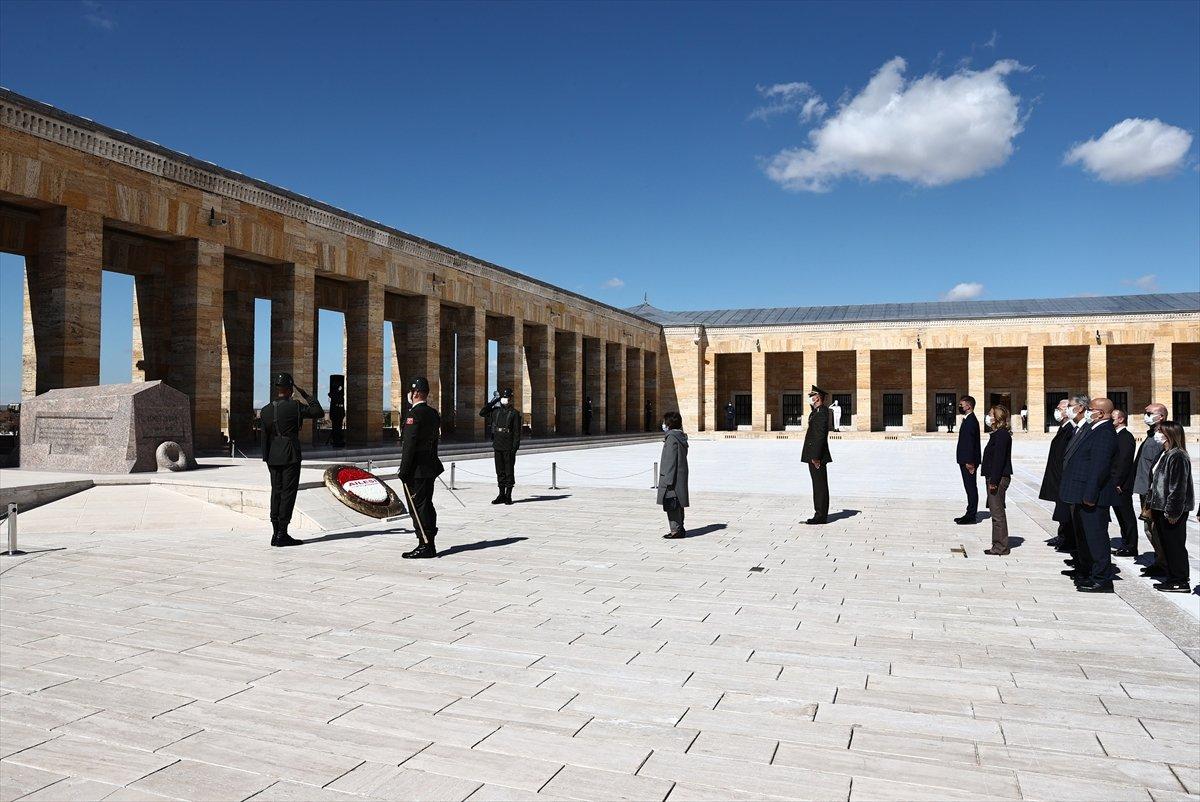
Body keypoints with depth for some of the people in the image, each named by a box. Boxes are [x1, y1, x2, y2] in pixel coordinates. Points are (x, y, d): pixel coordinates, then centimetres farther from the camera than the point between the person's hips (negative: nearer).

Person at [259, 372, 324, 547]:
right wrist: (305, 395, 1)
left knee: (276, 492, 11)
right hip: (290, 456, -6)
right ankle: (282, 534, -3)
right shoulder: (295, 406, -11)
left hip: (273, 457, 6)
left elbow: (265, 437, 8)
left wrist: (267, 458, 15)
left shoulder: (266, 410, 6)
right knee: (288, 493, -2)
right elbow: (319, 413, -4)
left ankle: (276, 533, 14)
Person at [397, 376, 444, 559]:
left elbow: (409, 445, -19)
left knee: (418, 507, -3)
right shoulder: (433, 413, 12)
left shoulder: (415, 414, -16)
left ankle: (425, 546, 0)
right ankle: (429, 544, 19)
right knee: (426, 506, 13)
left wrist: (403, 471, -16)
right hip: (430, 468, 9)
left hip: (416, 469, -9)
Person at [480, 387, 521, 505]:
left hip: (509, 448, -4)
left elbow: (517, 432, -6)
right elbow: (482, 413, 13)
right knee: (500, 471, 9)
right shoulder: (496, 411, 11)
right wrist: (492, 402, 5)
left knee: (509, 472, 1)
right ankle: (501, 495, 16)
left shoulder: (514, 413, -3)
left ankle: (508, 496, 8)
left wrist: (515, 448, -12)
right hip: (497, 447, 5)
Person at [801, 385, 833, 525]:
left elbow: (821, 435, -21)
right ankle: (820, 514, 18)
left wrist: (816, 457, -23)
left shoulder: (822, 412, -15)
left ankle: (821, 516, -1)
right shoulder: (816, 412, 17)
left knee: (820, 486, -5)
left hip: (818, 456, -10)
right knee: (818, 486, 13)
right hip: (813, 455, 10)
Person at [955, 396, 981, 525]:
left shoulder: (971, 421, -17)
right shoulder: (969, 420, 15)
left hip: (968, 462, -10)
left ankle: (971, 515, 1)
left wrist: (969, 462, -23)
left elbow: (970, 442, -21)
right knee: (970, 488, 14)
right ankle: (970, 514, 20)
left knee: (971, 488, -4)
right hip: (966, 461, 10)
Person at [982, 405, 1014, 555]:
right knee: (996, 512, 15)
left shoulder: (1001, 434, -16)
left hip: (998, 479, -11)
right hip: (995, 478, 11)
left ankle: (1001, 547, 2)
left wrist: (994, 481, -21)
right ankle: (999, 545, 22)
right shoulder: (998, 434, 15)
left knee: (997, 513, -4)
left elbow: (999, 459, -21)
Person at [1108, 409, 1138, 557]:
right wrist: (1113, 483, 15)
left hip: (1121, 485, -9)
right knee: (1122, 516, 14)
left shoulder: (1126, 437, -13)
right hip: (1114, 484, 9)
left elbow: (1124, 462, -19)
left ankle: (1131, 548, 5)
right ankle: (1126, 545, 21)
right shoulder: (1116, 435, 14)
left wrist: (1118, 483, -19)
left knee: (1127, 516, -1)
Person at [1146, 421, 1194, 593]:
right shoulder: (1163, 455, 14)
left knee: (1175, 545, -2)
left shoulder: (1177, 456, -17)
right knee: (1167, 545, 14)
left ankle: (1181, 583, 6)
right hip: (1160, 508, 10)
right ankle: (1173, 578, 23)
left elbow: (1178, 487, -20)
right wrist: (1152, 507, 18)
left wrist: (1172, 512, -20)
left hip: (1171, 510, -10)